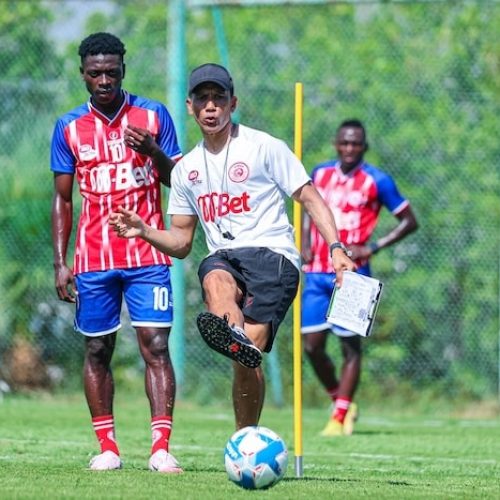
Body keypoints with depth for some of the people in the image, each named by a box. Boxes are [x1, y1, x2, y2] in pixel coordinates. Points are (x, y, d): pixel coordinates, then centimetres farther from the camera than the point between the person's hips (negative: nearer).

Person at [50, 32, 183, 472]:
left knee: (155, 346, -10)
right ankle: (107, 448, 12)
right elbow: (62, 198, 9)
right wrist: (60, 263, 2)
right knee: (97, 350, 4)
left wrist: (152, 150, -17)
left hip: (148, 257, -2)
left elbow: (178, 181, 3)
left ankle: (161, 447, -14)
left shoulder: (154, 116, 3)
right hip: (93, 262, 2)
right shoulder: (69, 127, 6)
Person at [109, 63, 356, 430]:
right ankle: (235, 337, -70)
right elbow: (181, 242, 24)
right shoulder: (187, 169, 20)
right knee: (216, 280, -38)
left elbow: (310, 199, 5)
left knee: (249, 352, -26)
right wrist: (145, 232, 4)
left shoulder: (264, 147, 6)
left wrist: (336, 249, -9)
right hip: (222, 257, 2)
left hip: (272, 252, -2)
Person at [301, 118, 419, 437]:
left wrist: (372, 248, -11)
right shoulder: (320, 174, 9)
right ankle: (341, 401, 20)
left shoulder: (376, 181, -4)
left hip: (352, 275, -4)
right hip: (317, 273, 4)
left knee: (350, 345, -3)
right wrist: (305, 245, 8)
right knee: (312, 345, 0)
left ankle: (340, 418, 2)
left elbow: (409, 221, -1)